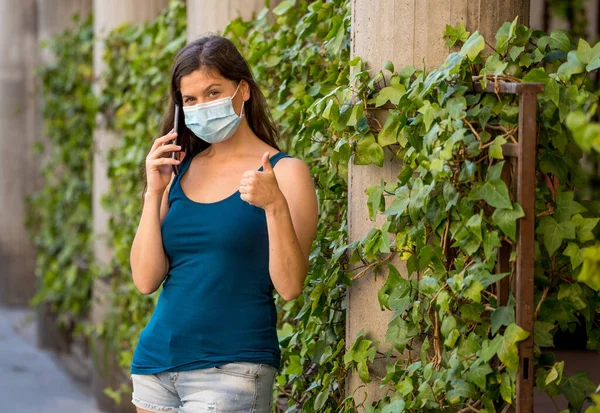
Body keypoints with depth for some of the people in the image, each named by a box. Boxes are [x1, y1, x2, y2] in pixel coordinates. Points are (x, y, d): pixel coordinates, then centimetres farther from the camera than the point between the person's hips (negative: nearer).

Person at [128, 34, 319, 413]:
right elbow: (146, 280, 3)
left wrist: (275, 205, -24)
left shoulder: (284, 172, -4)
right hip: (156, 360, 5)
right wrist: (154, 193, -5)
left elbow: (290, 287, -12)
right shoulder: (179, 171, 8)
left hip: (231, 365, -5)